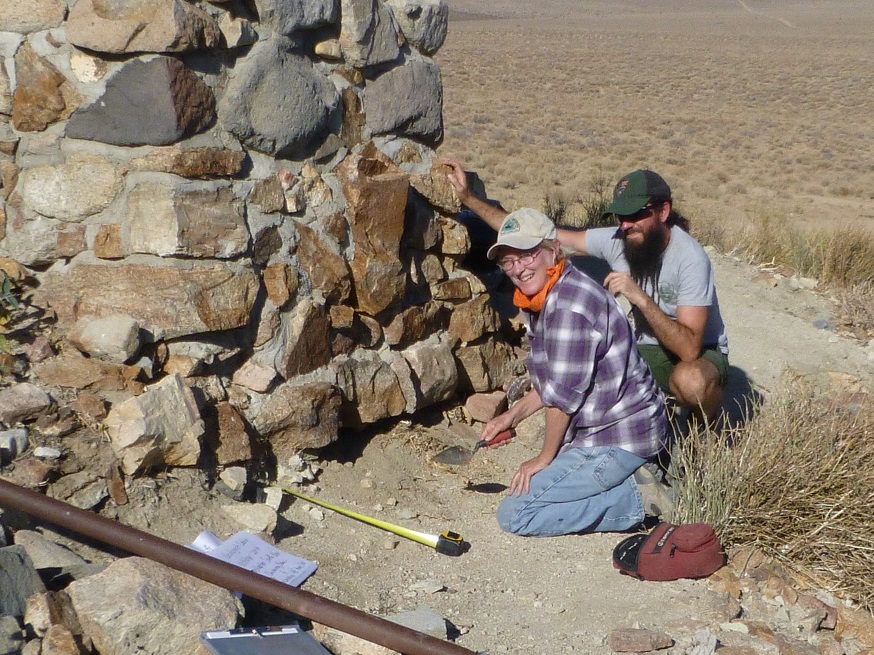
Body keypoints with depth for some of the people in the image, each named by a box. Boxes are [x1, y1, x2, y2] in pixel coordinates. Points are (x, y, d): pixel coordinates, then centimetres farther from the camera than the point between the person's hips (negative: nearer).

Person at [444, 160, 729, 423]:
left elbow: (689, 348, -33)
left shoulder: (690, 258, -27)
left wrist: (641, 298, -41)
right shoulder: (615, 240, -11)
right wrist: (468, 197, -12)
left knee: (690, 380, -39)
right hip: (647, 350, 4)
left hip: (700, 354, -4)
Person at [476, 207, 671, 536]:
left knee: (514, 514, -12)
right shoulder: (541, 299, 9)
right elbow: (547, 381, 19)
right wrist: (513, 415, 7)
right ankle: (630, 478, 13)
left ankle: (639, 498, -8)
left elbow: (563, 392, -21)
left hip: (618, 438, -10)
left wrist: (545, 458, -10)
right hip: (599, 427, 10)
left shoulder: (570, 302, -23)